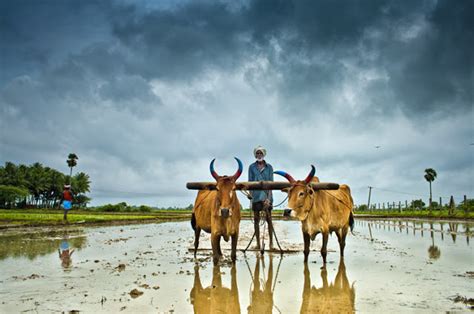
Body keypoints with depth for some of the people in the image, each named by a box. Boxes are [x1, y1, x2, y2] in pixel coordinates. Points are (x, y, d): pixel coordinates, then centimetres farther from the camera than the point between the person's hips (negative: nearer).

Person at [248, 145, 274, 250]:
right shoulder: (252, 167, 7)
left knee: (269, 219, 1)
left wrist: (269, 197, -9)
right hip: (256, 196, 1)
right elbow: (250, 182, 4)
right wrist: (250, 193, -10)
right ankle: (258, 243, 12)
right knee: (256, 219, 5)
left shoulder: (269, 167, 5)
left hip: (266, 195, -1)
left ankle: (271, 243, 8)